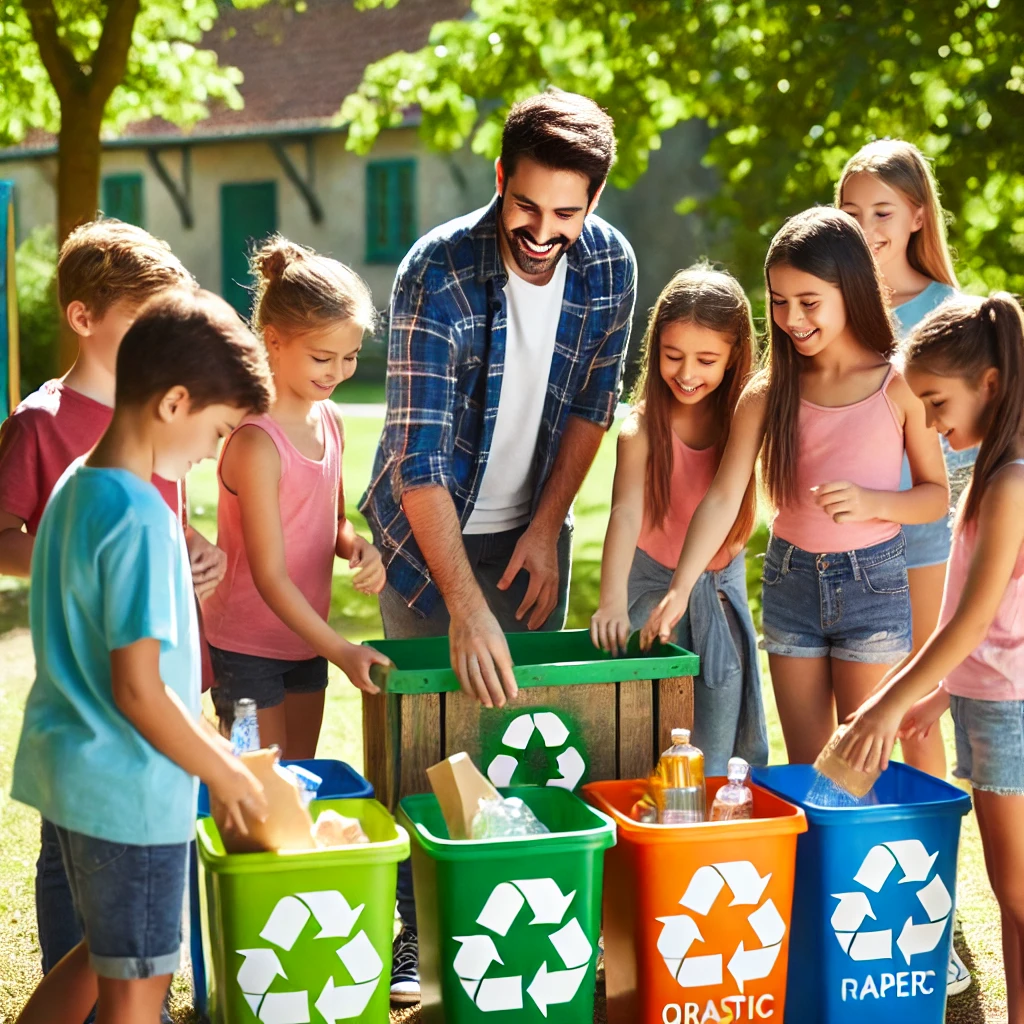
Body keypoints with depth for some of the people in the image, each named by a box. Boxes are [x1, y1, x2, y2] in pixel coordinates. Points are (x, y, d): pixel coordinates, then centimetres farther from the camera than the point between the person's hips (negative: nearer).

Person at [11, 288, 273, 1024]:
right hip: (130, 789, -9)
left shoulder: (77, 487, 5)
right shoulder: (141, 520, -23)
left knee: (103, 957, 25)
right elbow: (139, 692, -23)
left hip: (73, 766, 9)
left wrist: (207, 741, 14)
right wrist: (227, 775, -9)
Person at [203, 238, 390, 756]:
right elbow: (269, 575, -22)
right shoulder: (256, 441, -22)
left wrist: (356, 547, -8)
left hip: (305, 637, 8)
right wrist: (340, 651, -25)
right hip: (246, 645, -8)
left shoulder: (330, 421, 2)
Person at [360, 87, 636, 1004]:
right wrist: (466, 607, -37)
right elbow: (419, 458, -31)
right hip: (431, 530, -3)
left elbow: (591, 406, 2)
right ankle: (414, 930, 10)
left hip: (533, 527, 4)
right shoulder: (436, 275, -27)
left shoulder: (610, 267, -13)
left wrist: (546, 527, -6)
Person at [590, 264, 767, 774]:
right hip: (652, 584, -3)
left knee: (715, 755, 5)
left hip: (721, 587, 3)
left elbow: (737, 512, 8)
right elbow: (626, 513, -32)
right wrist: (612, 600, -44)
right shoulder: (643, 428, -19)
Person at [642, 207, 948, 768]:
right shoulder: (768, 394, -1)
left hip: (872, 580, -3)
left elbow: (935, 494, -1)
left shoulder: (899, 386, -7)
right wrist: (679, 590, -18)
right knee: (804, 763, 11)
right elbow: (722, 498, -7)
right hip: (790, 579, 3)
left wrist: (870, 501, -21)